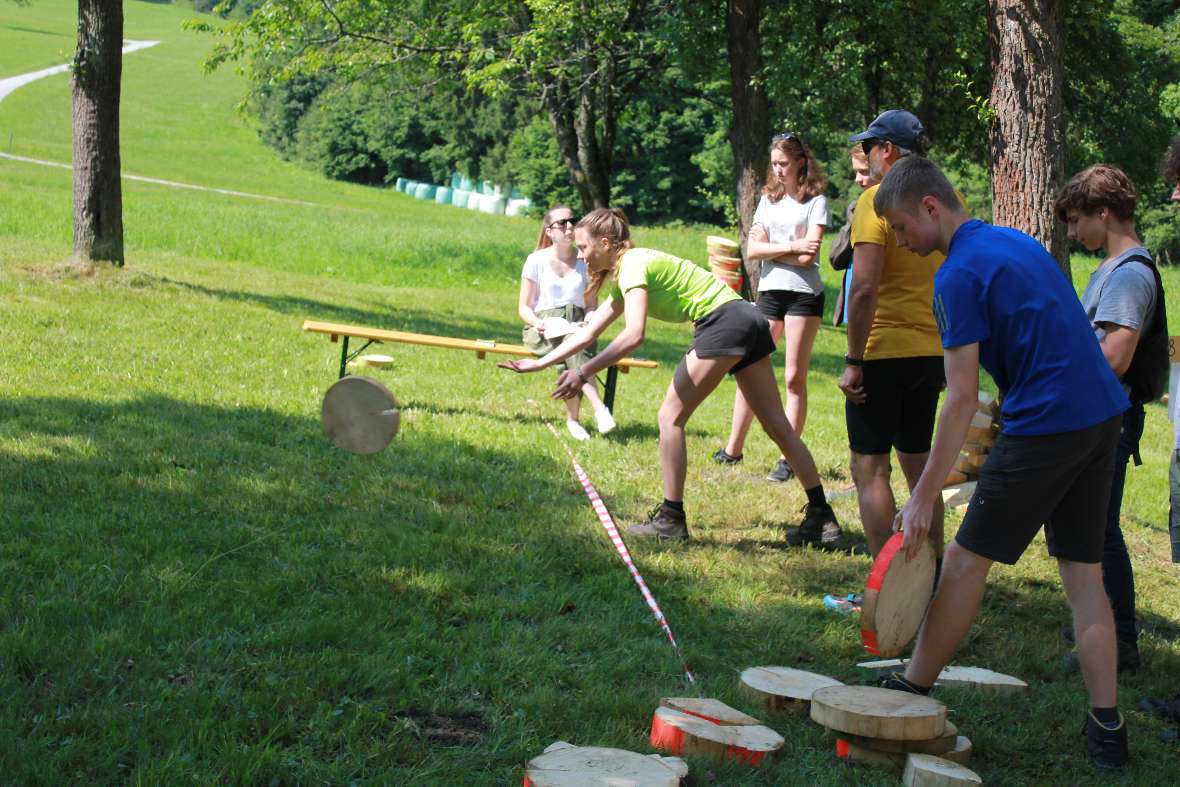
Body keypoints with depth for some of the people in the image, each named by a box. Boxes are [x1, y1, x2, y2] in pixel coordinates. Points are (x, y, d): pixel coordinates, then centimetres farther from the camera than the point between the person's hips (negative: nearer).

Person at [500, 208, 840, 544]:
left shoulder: (632, 264, -10)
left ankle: (671, 518, 1)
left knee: (670, 416, -3)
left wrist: (584, 371, -23)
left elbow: (634, 334, -23)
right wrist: (539, 363, 24)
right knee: (777, 426, 10)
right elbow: (588, 333, 24)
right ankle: (822, 518, 12)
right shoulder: (621, 278, 20)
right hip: (748, 320, 10)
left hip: (723, 321, -10)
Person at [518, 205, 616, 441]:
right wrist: (537, 322, -17)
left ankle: (573, 418, -37)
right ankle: (598, 408, -47)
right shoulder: (536, 261, 4)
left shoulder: (585, 261, 11)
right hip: (543, 328, -2)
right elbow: (524, 307, 5)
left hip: (577, 326, 2)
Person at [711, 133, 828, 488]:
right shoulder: (768, 199, 13)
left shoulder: (816, 201, -1)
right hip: (769, 291, 5)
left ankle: (788, 458, 3)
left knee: (794, 378, -2)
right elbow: (752, 249, 1)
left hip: (803, 294, -5)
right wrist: (791, 247, -10)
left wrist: (770, 247, -5)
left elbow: (807, 257, -13)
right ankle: (733, 449, 12)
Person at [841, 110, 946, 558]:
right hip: (933, 353, 7)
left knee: (870, 467, -1)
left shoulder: (878, 199, -12)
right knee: (918, 463, 19)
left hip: (883, 352, -7)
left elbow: (865, 287, -20)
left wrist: (853, 361, -15)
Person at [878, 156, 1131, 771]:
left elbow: (962, 398, -16)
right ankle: (1106, 727, 9)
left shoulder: (959, 276, -11)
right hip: (1103, 415, 9)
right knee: (1083, 570, 10)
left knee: (967, 560, 3)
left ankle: (911, 692, 14)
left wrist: (923, 498, -14)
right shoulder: (1020, 242, 16)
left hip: (1045, 424, -8)